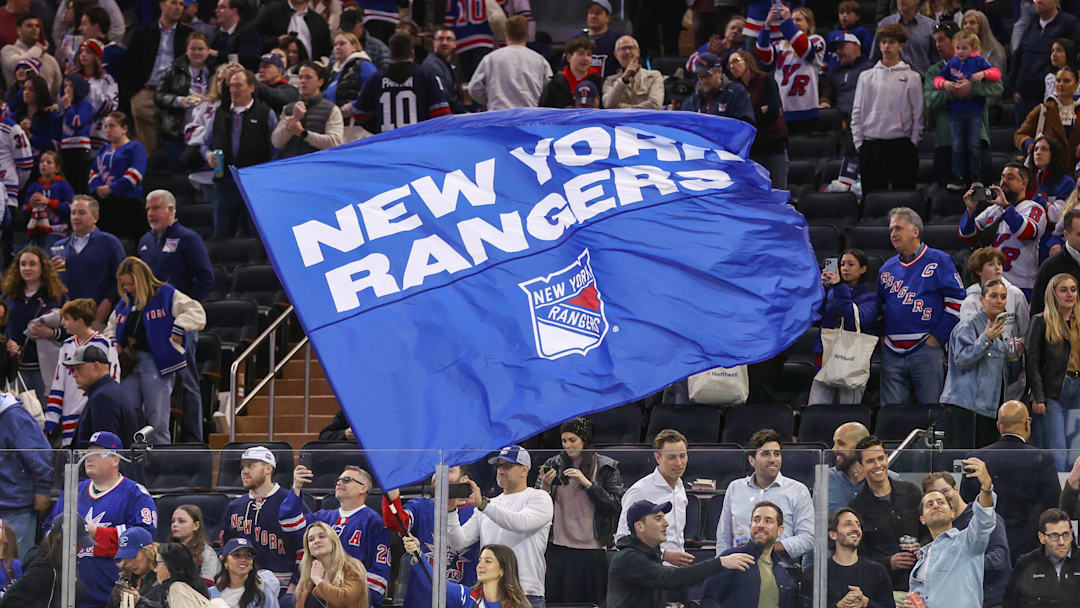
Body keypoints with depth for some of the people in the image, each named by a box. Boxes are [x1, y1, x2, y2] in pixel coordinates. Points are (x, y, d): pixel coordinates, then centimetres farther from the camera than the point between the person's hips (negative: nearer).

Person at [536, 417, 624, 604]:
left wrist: (587, 483, -12)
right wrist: (544, 487, -12)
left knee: (590, 603, -1)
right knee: (553, 600, -4)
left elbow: (616, 506, -6)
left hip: (591, 550, -2)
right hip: (557, 549, 2)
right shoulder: (553, 465, 8)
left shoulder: (606, 468, 3)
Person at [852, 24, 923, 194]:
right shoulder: (866, 77, 9)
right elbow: (857, 112, 10)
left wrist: (914, 141, -4)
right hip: (871, 144, 2)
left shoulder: (912, 77, 4)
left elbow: (917, 112, 3)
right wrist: (858, 142, 2)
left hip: (901, 142, -2)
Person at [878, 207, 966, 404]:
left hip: (926, 349, -5)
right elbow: (880, 306, 28)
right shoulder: (887, 269, 17)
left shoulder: (939, 261, 1)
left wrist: (937, 337, -7)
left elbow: (957, 301, -3)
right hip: (892, 354, 5)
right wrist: (882, 337, 13)